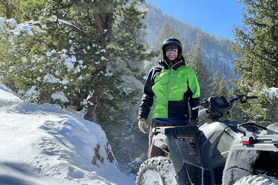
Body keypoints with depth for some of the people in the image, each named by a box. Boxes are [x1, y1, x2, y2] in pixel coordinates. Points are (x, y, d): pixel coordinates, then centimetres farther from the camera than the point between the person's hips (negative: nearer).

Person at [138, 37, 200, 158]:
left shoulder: (187, 72, 10)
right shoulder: (155, 72, 15)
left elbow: (195, 97, 10)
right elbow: (147, 96, 18)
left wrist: (194, 119, 2)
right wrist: (142, 116, 10)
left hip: (180, 122, -1)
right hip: (158, 121, 2)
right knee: (154, 157, 0)